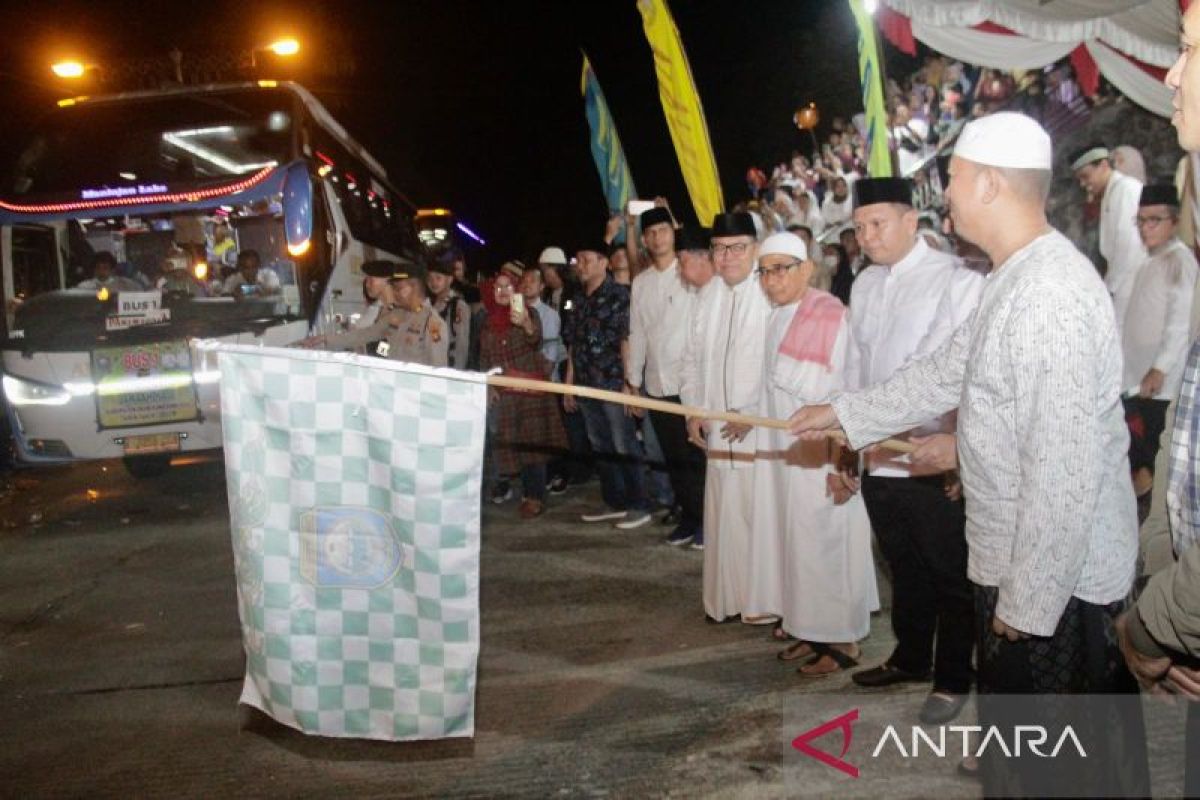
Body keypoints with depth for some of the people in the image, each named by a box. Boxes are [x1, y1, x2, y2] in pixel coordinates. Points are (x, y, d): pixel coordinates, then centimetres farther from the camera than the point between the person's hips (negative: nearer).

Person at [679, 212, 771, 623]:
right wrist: (693, 410, 9)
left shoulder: (771, 295, -13)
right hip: (718, 428, 6)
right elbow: (692, 358, 18)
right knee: (724, 515, 11)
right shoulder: (707, 296, 10)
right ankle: (728, 598, 23)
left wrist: (753, 414, -14)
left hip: (762, 430, -6)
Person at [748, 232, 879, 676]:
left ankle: (841, 640, 14)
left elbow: (845, 392, -19)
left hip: (819, 455, -8)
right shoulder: (775, 318, 8)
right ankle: (811, 630, 26)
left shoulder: (829, 316, -17)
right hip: (782, 453, 8)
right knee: (794, 539, 13)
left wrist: (842, 458, -21)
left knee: (824, 543, 0)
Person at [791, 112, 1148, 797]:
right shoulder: (1019, 278, 8)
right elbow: (945, 375, 17)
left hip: (1055, 584, -10)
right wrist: (841, 413, 19)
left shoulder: (1049, 297, -26)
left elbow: (1063, 474, -28)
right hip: (1024, 568, 10)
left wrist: (1028, 603, -21)